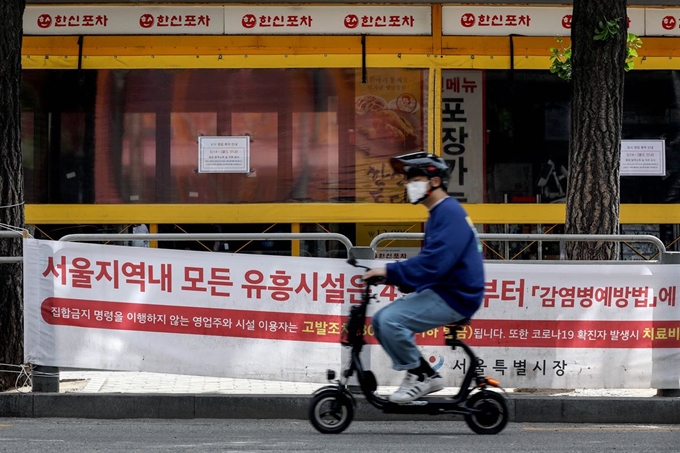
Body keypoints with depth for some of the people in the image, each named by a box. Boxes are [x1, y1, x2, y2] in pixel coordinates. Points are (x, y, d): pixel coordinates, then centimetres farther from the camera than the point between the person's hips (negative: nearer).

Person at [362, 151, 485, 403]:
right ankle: (424, 377, 7)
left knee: (392, 320, -24)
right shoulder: (437, 214, 18)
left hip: (454, 296, -11)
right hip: (439, 291, 11)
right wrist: (392, 275, 9)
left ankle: (420, 376, -5)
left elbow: (434, 262, -27)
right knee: (380, 320, 4)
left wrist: (390, 272, -25)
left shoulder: (450, 213, -16)